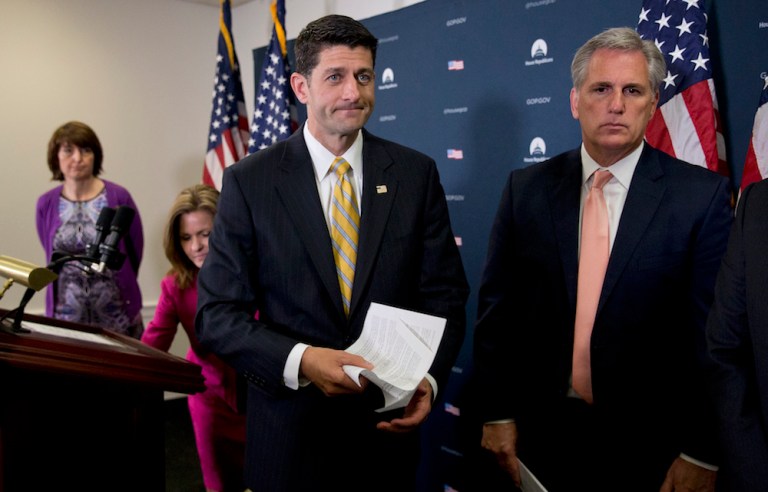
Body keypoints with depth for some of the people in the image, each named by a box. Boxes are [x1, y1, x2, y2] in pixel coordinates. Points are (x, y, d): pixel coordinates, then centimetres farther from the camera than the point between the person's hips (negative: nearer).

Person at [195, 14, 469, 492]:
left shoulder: (416, 173, -2)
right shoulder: (249, 181, -6)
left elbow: (445, 295, 1)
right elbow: (218, 312, -8)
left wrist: (428, 378, -14)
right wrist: (299, 360, -22)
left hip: (389, 424, 2)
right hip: (291, 427, -1)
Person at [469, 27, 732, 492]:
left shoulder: (703, 195, -7)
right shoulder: (526, 188, -1)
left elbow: (715, 332, -7)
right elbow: (496, 308, 1)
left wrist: (702, 454, -7)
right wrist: (495, 414, -1)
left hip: (650, 445, -1)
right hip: (539, 434, 2)